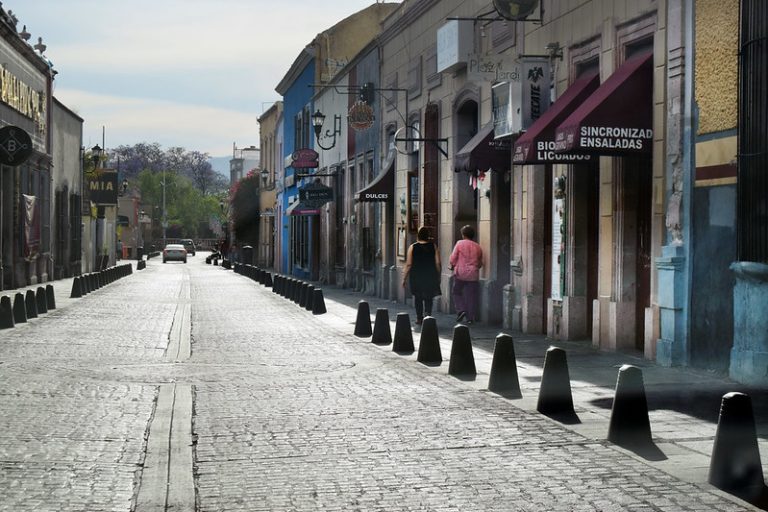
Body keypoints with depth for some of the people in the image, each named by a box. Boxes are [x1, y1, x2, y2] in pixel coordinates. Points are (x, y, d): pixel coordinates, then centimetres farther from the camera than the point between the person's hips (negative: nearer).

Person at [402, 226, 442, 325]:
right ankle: (427, 314, -13)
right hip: (430, 276, 1)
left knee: (418, 298, 15)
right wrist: (438, 276, 10)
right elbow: (438, 263, -3)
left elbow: (408, 265, -6)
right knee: (428, 298, 10)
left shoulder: (413, 247, -4)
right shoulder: (433, 246, -2)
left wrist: (404, 278, 1)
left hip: (416, 277, 0)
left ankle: (419, 318, 21)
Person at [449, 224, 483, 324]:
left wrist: (453, 266, 12)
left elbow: (453, 258, -7)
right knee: (471, 296, 6)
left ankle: (461, 309, -5)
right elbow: (480, 263, 14)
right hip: (473, 275, 3)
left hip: (460, 273, -3)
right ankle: (470, 317, 5)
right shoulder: (478, 247, 7)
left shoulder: (460, 243, -4)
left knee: (457, 292, 14)